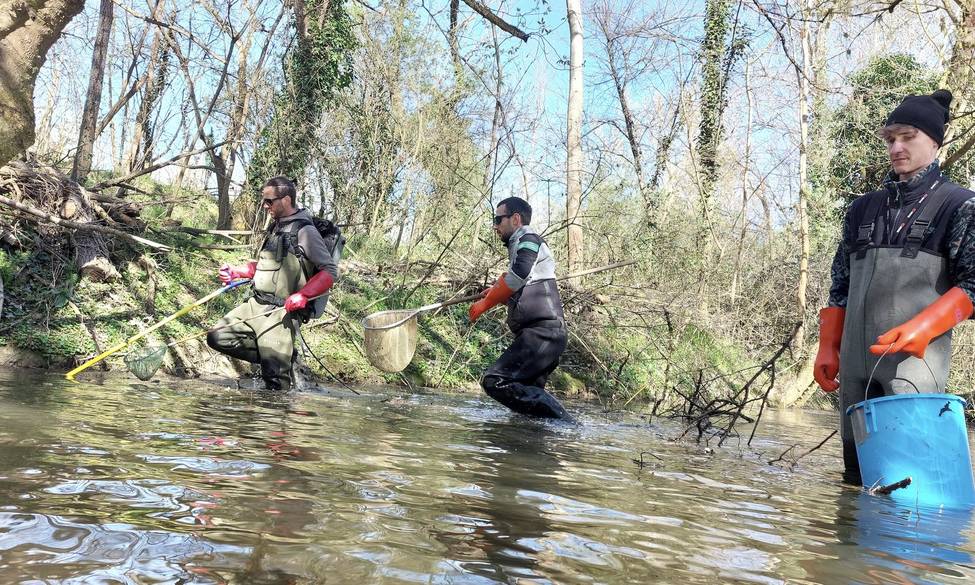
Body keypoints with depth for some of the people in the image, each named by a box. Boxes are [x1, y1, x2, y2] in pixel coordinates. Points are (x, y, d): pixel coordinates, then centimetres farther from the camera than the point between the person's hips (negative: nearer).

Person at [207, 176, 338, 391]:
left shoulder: (304, 231, -10)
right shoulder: (276, 227, 17)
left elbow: (329, 271, -14)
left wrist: (303, 295, -27)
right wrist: (235, 272, 15)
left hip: (284, 312, -9)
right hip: (257, 304, 9)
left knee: (274, 375, -12)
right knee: (217, 338, 2)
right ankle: (281, 357, 4)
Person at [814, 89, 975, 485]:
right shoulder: (863, 209, 21)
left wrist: (921, 328, -17)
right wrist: (827, 347, 12)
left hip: (915, 359, -5)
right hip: (855, 363, 5)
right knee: (856, 479, 7)